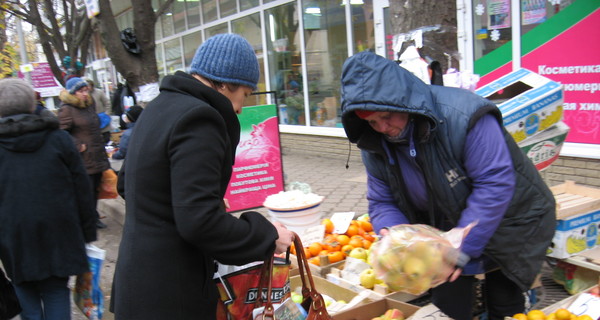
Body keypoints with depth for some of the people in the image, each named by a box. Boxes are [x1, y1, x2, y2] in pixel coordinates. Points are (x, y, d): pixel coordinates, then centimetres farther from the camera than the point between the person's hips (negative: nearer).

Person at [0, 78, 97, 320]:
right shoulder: (59, 138, -1)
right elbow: (82, 188, -1)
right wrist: (88, 234, 5)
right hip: (58, 235, 1)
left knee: (28, 300, 13)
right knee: (56, 294, 10)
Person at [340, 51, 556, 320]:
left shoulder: (463, 114, -31)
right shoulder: (375, 146, -10)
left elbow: (495, 183, -31)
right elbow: (381, 202, -3)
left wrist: (462, 248, -31)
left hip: (505, 225, -4)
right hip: (446, 230, 4)